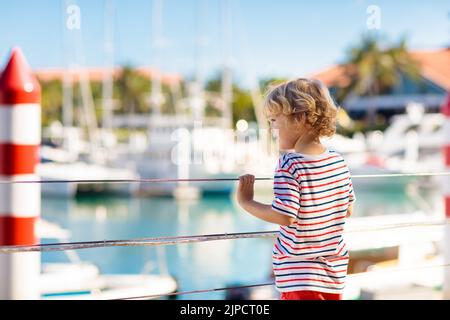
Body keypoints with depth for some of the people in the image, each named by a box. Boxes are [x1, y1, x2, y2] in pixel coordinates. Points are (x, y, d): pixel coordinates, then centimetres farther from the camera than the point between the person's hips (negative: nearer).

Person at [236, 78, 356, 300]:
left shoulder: (289, 164, -18)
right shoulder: (338, 161, 3)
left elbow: (284, 216, -23)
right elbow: (347, 210, 11)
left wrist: (246, 202, -12)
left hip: (299, 274, -8)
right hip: (334, 270, 8)